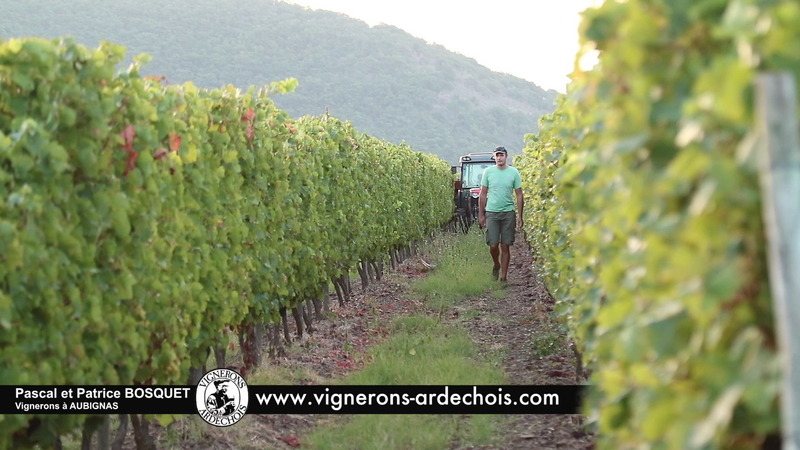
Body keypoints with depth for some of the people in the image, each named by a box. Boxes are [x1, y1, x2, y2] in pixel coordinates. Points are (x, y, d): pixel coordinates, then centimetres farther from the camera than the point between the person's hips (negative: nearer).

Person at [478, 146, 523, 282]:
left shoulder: (514, 172, 2)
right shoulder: (488, 171, 4)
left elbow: (519, 195, 5)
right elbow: (483, 194, 8)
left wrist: (520, 216, 1)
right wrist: (481, 215, 4)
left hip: (508, 213, 0)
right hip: (491, 212, 0)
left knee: (505, 246, 1)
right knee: (493, 245, -5)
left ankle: (504, 276, 9)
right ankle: (496, 264, 25)